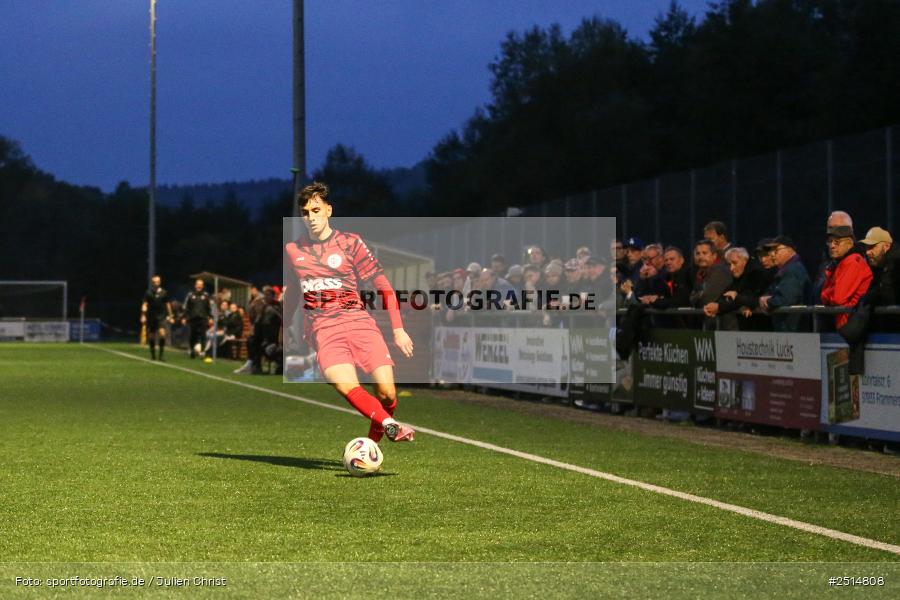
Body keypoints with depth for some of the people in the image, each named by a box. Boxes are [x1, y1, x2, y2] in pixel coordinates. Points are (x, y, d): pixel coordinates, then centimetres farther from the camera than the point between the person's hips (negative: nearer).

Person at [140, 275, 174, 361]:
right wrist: (143, 315, -16)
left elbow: (167, 304, 12)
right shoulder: (148, 293, -1)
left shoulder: (164, 293, 3)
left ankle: (161, 354, -12)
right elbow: (144, 305, -4)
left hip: (161, 317, 0)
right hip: (151, 317, 0)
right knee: (152, 337, 8)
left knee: (162, 333, -18)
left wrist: (170, 316, 13)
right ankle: (153, 354, 24)